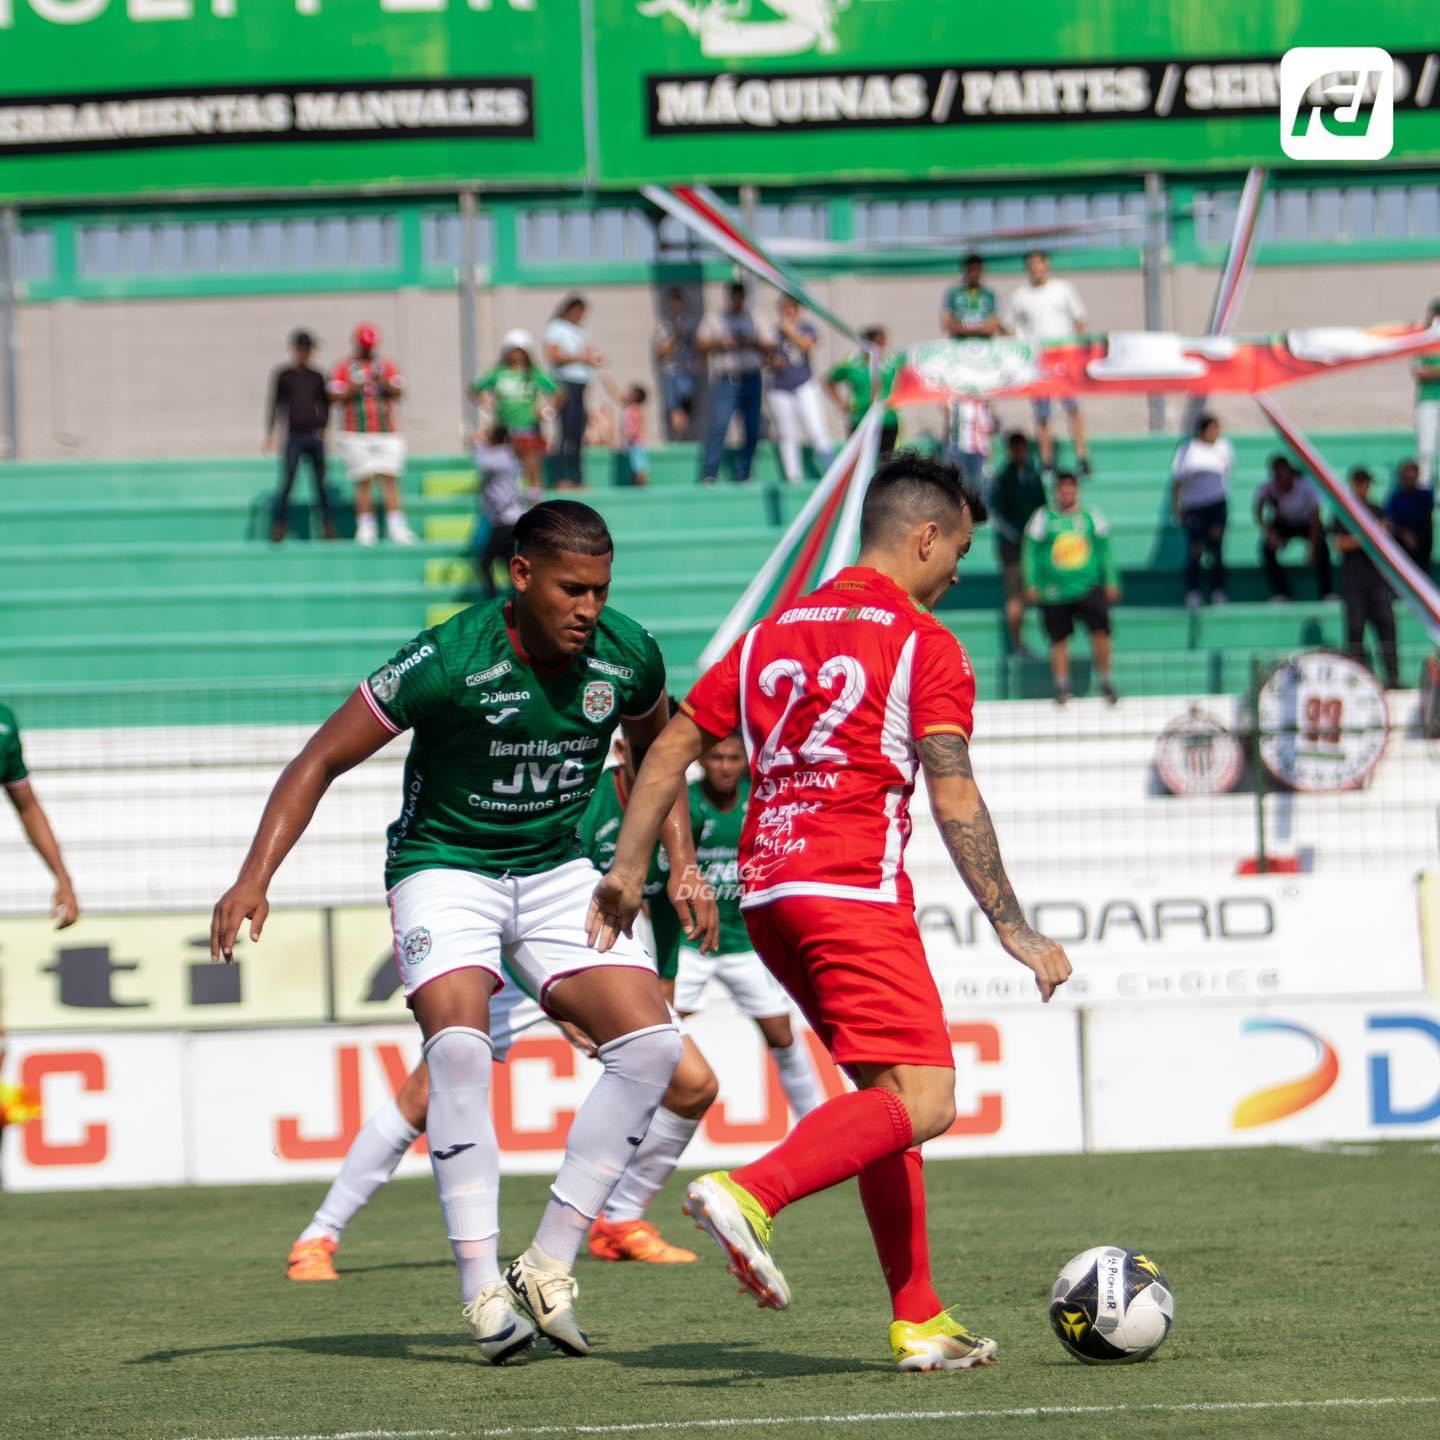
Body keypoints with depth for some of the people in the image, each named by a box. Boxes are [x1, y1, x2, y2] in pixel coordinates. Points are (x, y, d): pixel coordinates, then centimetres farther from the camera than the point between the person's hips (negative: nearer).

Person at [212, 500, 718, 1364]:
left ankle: (548, 1270, -4)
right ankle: (483, 1292, -23)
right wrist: (256, 877, -26)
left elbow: (654, 753, 15)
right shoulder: (449, 661, -24)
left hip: (558, 871, 5)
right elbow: (322, 761, -16)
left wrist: (682, 864, 5)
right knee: (458, 1045, -28)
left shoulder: (628, 657, -10)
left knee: (651, 1045, -12)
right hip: (444, 866, -5)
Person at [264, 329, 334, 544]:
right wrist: (269, 435, -3)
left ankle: (328, 526, 6)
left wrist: (322, 428, 2)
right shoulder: (283, 375, 3)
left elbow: (325, 405, 16)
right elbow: (274, 405, 3)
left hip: (315, 436, 2)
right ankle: (279, 526, -2)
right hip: (294, 437, -2)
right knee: (286, 483, -8)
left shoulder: (317, 377, 9)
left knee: (321, 484, 2)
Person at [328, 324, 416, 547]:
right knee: (363, 482, -4)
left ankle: (396, 527, -9)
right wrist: (355, 387, -17)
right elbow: (335, 396, -2)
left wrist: (382, 382, -17)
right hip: (356, 435, -1)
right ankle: (365, 528, 0)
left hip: (387, 434, 1)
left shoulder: (387, 366, 12)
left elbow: (398, 392, 1)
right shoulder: (344, 368, 7)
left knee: (390, 478, -6)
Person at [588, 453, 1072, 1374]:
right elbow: (954, 797, -10)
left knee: (891, 1098, 15)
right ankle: (749, 1195, -35)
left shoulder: (775, 634, 19)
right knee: (921, 1103, -14)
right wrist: (1014, 929, -9)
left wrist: (628, 870, 22)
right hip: (854, 888, -8)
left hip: (767, 890, 8)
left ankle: (920, 1321, 10)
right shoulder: (923, 644, -1)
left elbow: (672, 747, 17)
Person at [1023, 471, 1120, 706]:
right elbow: (1031, 552, 5)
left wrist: (1111, 582, 9)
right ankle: (1061, 686, 11)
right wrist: (1032, 584, -2)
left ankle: (1105, 681, -1)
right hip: (1055, 590, 0)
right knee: (1059, 640, 2)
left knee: (1100, 630, -13)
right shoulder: (1043, 517, 5)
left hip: (1089, 587, 0)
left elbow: (1104, 550, 13)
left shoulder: (1091, 516, 9)